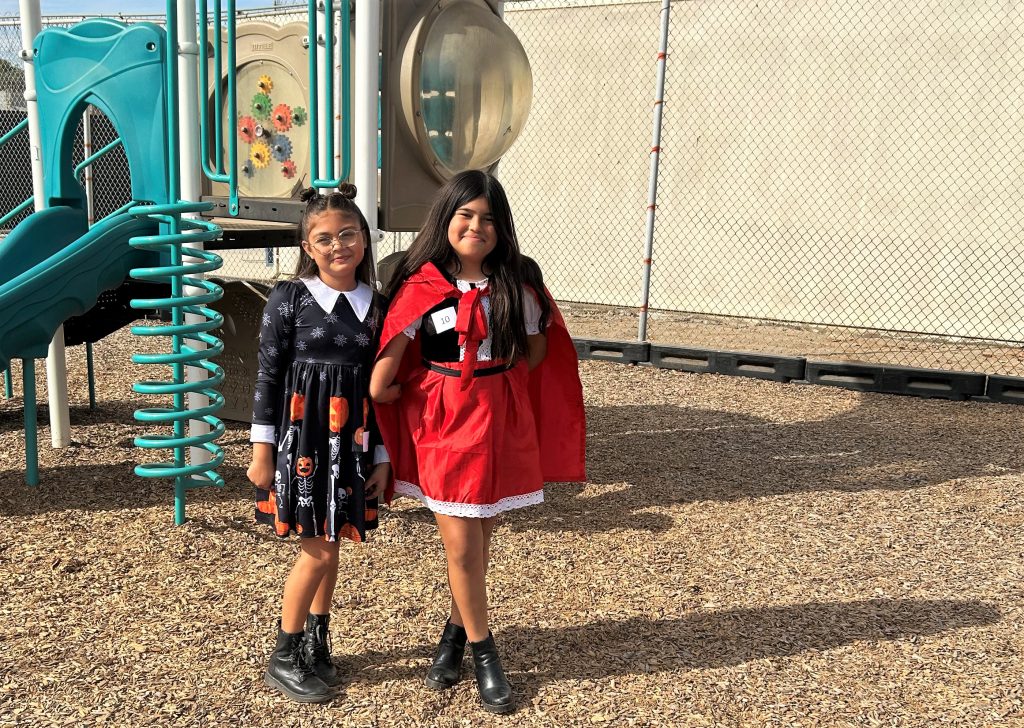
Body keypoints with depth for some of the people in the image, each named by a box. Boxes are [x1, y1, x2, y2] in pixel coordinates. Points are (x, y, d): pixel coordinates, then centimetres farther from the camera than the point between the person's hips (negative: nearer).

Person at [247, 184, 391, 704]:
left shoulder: (375, 305, 4)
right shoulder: (288, 298, -6)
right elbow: (268, 376, -4)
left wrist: (382, 456, 7)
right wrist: (262, 451, -5)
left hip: (352, 442, 4)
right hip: (302, 436, -4)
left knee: (329, 546, 13)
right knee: (319, 551, -2)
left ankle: (316, 644, 31)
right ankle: (284, 659, 16)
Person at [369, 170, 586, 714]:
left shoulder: (516, 285, 0)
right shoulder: (419, 287, -8)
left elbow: (536, 351, 9)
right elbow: (382, 382, -8)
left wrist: (488, 381, 1)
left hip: (501, 423, 2)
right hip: (443, 425, -2)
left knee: (479, 540, 12)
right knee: (462, 547, 3)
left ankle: (456, 630, 35)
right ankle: (483, 652, 23)